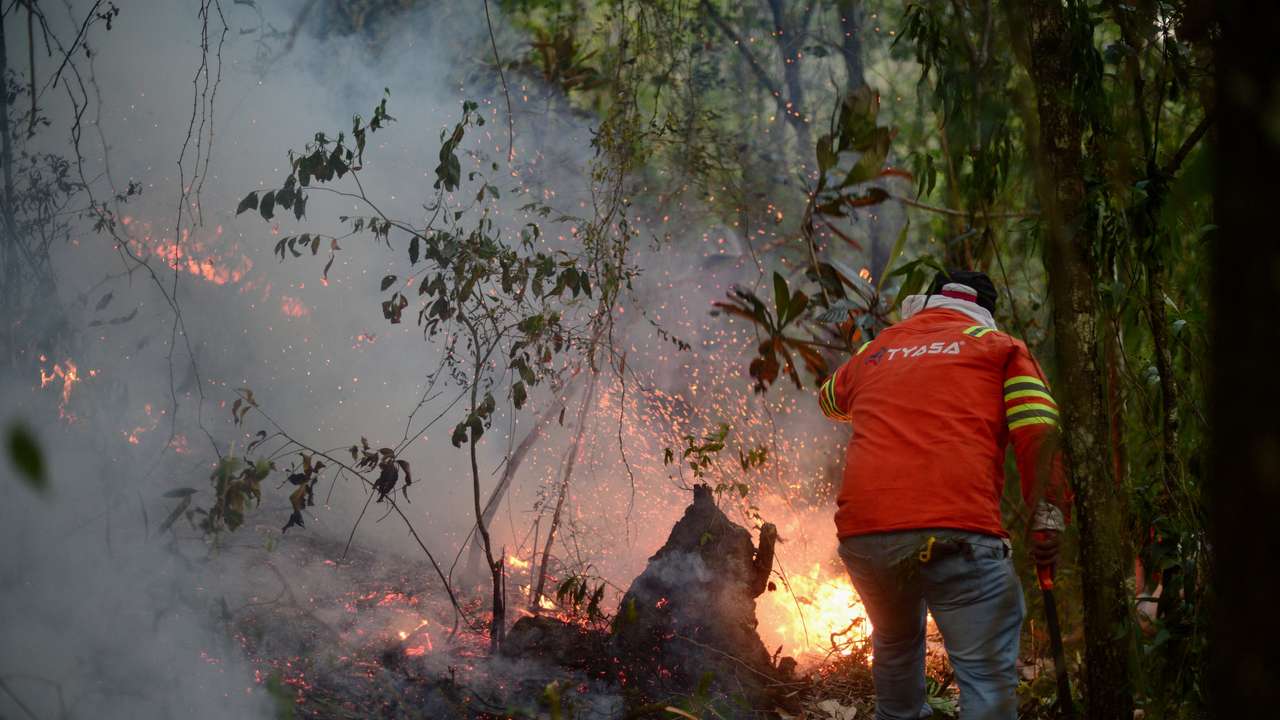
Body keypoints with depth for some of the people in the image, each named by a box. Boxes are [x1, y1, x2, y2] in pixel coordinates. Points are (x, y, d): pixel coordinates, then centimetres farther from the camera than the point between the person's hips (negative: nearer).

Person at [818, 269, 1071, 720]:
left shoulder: (873, 353, 24)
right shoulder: (999, 348, 13)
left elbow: (829, 401, 46)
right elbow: (1038, 434, -2)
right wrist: (1047, 519, -3)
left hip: (862, 532, 5)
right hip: (956, 531, -4)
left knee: (895, 644, 29)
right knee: (988, 676, -3)